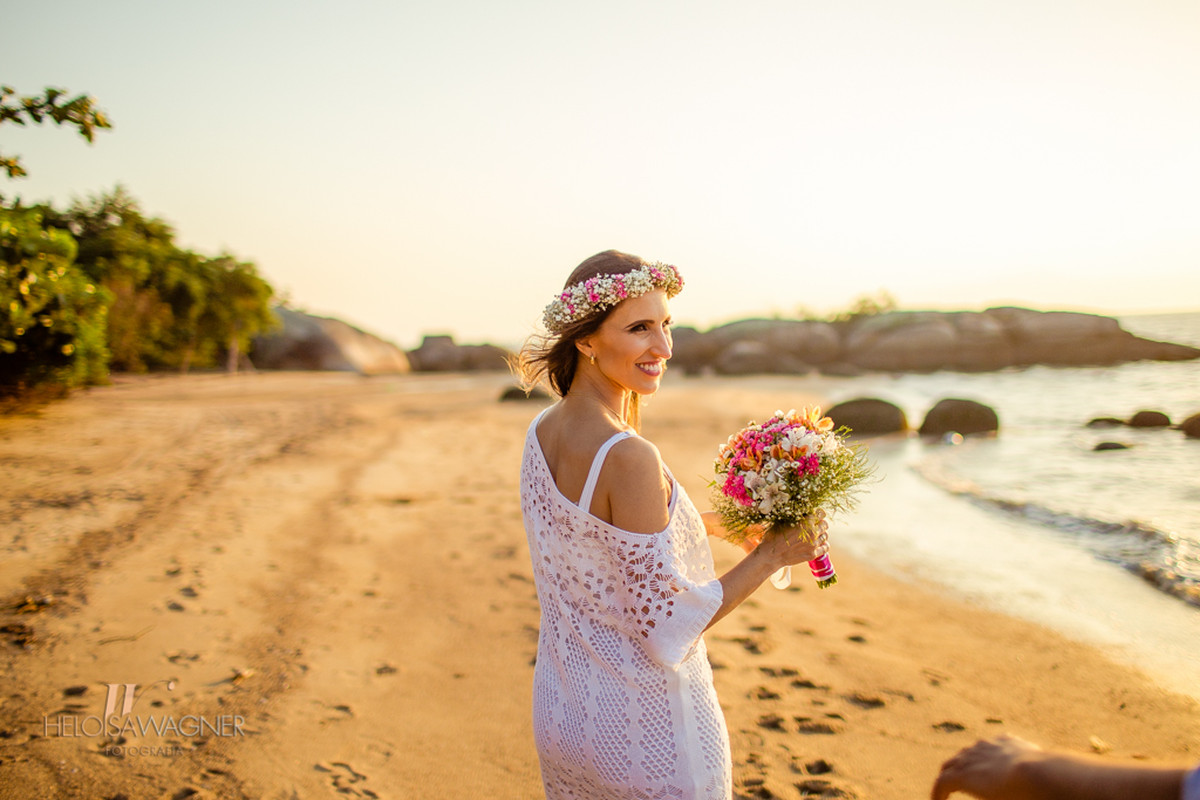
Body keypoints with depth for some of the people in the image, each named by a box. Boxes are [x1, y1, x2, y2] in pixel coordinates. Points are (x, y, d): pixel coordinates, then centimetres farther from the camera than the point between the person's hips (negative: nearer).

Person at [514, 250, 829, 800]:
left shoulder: (541, 433, 0)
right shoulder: (629, 458, -26)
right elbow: (667, 630, -22)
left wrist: (719, 522, 13)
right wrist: (770, 555, -13)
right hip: (645, 733, -7)